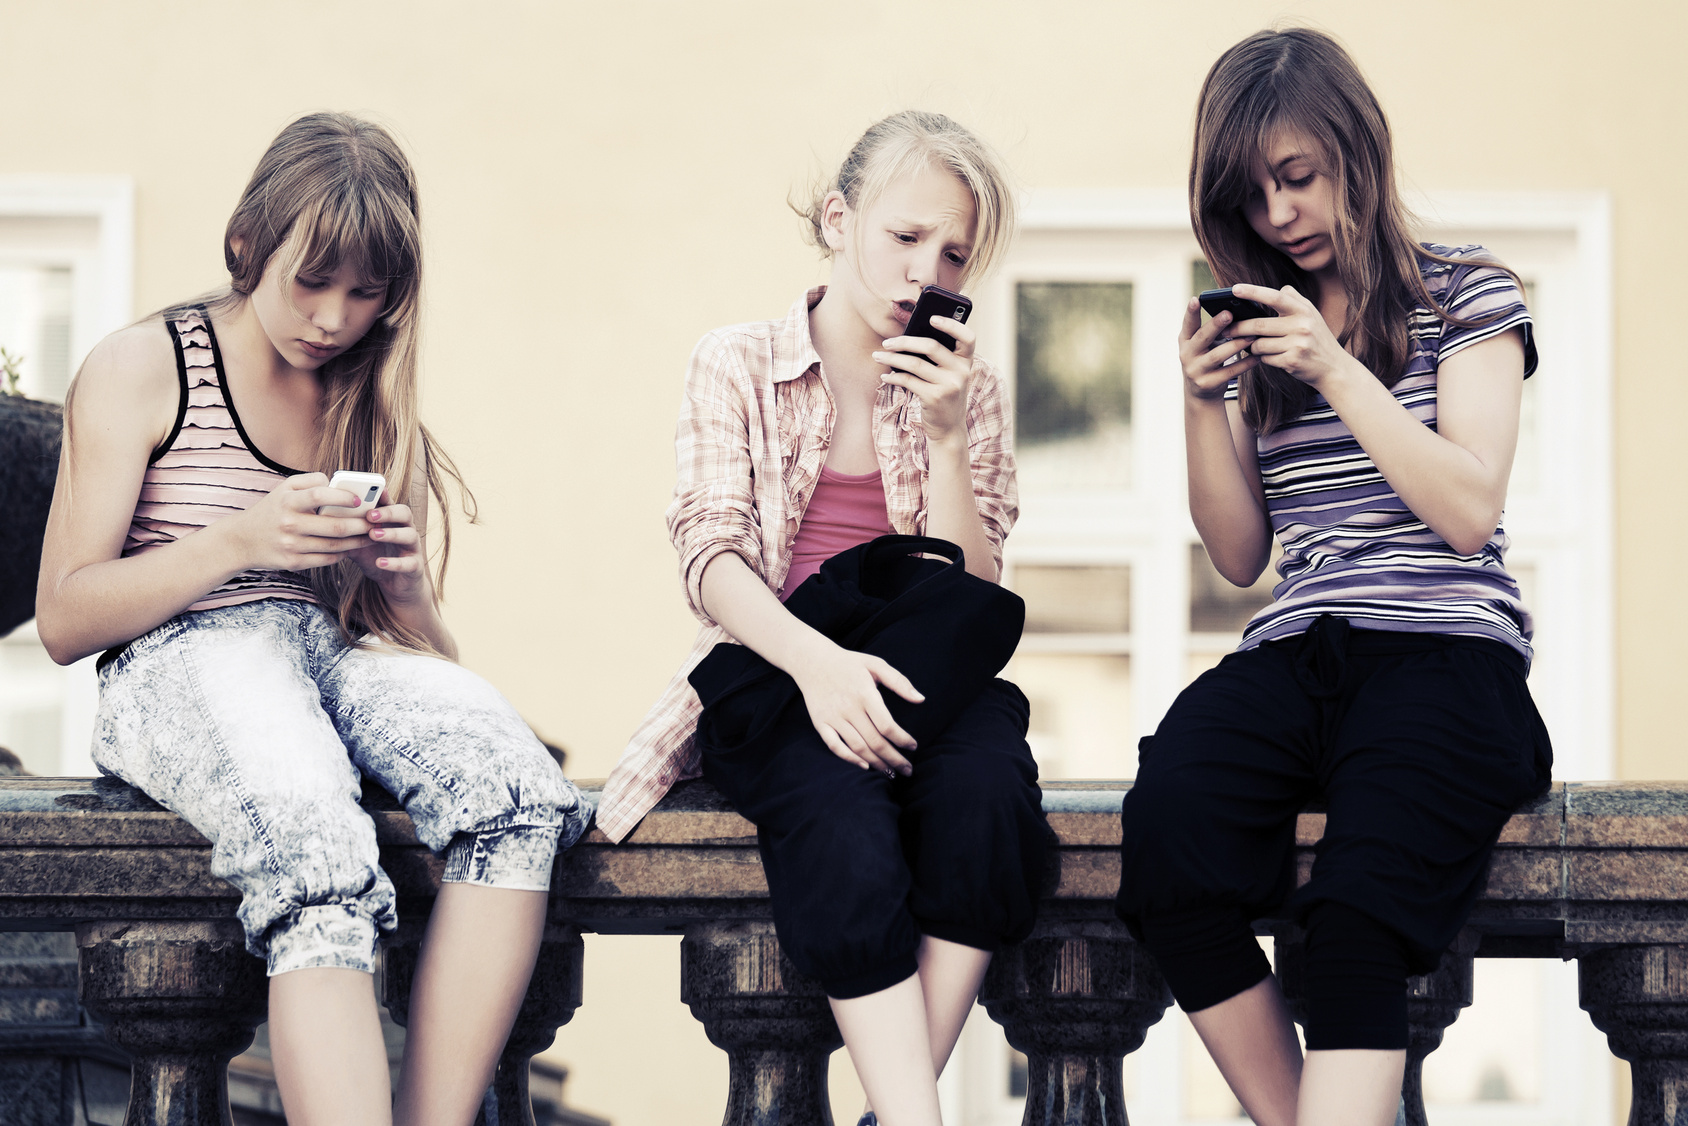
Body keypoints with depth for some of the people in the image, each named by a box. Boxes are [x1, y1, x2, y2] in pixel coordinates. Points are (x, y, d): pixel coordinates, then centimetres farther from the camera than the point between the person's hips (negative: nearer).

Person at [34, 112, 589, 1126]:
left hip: (342, 657, 5)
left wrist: (403, 578, -2)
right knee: (321, 862, -39)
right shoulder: (143, 369, 6)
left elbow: (424, 643, 22)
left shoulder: (377, 406, 21)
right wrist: (239, 541, -12)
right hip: (182, 664, -4)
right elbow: (63, 620, 1)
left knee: (518, 788, -31)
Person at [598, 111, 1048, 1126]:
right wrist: (816, 658, -26)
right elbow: (713, 559, -6)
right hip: (776, 681, -2)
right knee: (840, 812, -36)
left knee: (987, 785, -34)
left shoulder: (969, 394, 13)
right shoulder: (739, 367, 7)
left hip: (921, 685, 2)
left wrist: (946, 438, -8)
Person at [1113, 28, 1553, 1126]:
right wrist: (1203, 401, 2)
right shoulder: (1259, 332, 22)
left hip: (1446, 649, -4)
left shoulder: (1463, 291, 10)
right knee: (1166, 834, -32)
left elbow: (1468, 513, -1)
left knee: (1360, 920, -34)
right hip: (1295, 656, 4)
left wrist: (1338, 375, -9)